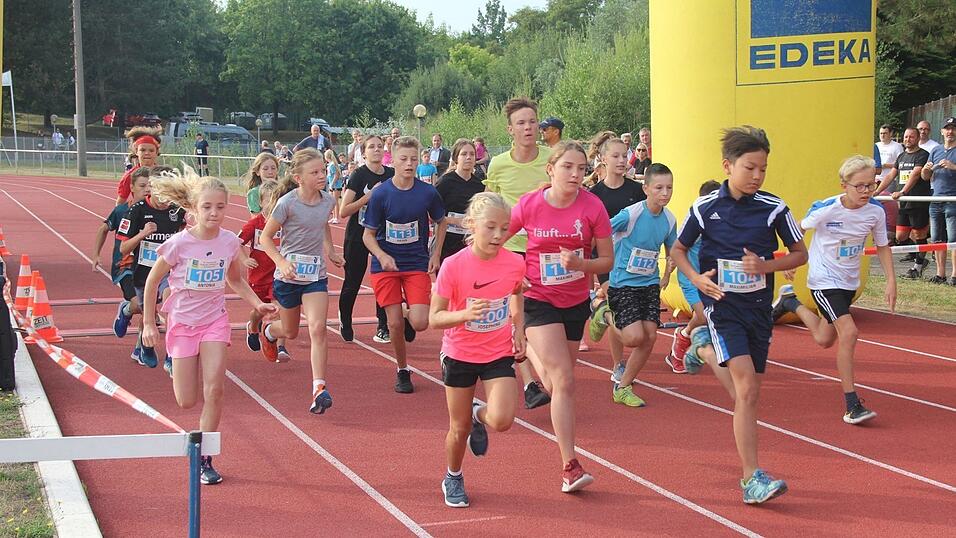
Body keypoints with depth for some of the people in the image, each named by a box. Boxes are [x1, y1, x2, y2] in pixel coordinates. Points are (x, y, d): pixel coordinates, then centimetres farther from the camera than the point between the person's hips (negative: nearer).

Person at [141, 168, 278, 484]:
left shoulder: (230, 242, -7)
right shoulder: (179, 244, -17)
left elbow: (236, 280, 11)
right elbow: (153, 281, -4)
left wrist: (258, 304, -4)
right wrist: (149, 323, -4)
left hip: (215, 321, 2)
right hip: (182, 322, -2)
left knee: (214, 390, -13)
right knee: (187, 401, 1)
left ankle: (204, 460, 0)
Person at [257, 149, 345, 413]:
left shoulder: (327, 200, -1)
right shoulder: (287, 203, -17)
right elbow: (265, 237, -11)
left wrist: (330, 251, 14)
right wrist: (282, 263, -25)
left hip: (316, 274, 3)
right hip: (288, 274, -2)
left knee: (317, 329, -16)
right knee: (290, 332, 16)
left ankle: (319, 389, -18)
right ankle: (268, 332, 54)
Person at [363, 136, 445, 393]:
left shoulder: (428, 193, -6)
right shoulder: (381, 194, -10)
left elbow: (440, 223, 13)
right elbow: (368, 234, -4)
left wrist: (435, 254, 3)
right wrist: (382, 256, -21)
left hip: (418, 264, 1)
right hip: (386, 265, -1)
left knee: (420, 323, -13)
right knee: (394, 323, -4)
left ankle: (408, 319, 24)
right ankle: (402, 371, 18)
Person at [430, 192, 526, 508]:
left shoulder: (515, 263, -11)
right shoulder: (453, 266, -18)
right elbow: (434, 318, -15)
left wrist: (519, 331, 5)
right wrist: (465, 314, -33)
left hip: (500, 354, 1)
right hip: (459, 354, -1)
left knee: (502, 420, -18)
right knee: (459, 429, 8)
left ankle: (479, 415, 19)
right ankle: (453, 479, 36)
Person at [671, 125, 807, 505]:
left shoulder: (773, 208, -3)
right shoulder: (705, 208, -5)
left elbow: (800, 254, 5)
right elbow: (678, 250, 9)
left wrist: (766, 266, -13)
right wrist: (696, 278, -9)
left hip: (758, 306, 3)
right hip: (723, 305, -3)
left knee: (749, 392, 9)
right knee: (746, 388, -19)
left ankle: (749, 471, 27)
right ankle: (752, 479, -20)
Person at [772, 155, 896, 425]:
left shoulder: (876, 211, -11)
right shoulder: (826, 209, -23)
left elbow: (882, 246, 3)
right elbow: (798, 230, -5)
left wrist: (891, 281, -5)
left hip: (849, 282, 6)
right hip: (823, 281, -6)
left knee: (825, 340, 20)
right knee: (849, 332, -22)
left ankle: (790, 302, 48)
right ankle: (852, 405, -15)